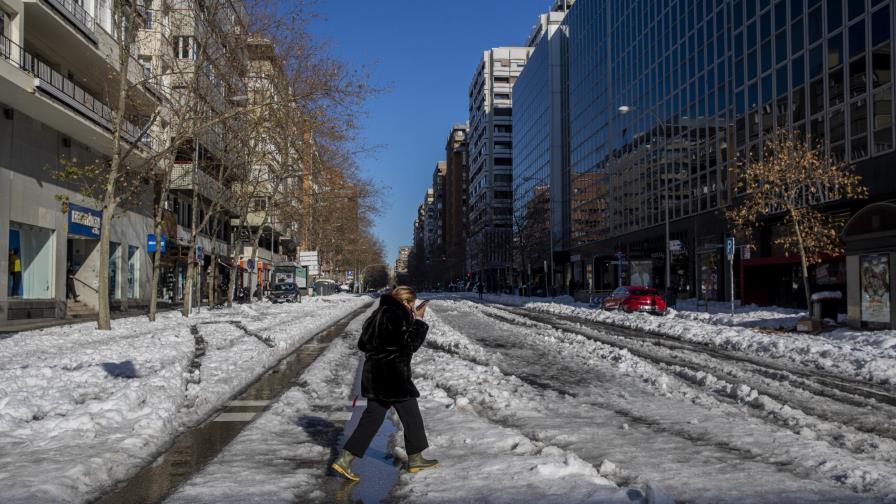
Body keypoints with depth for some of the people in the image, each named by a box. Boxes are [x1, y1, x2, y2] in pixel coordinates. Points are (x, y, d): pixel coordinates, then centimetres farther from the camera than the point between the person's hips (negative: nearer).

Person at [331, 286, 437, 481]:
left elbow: (362, 344, 16)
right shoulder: (397, 315, -16)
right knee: (411, 417, 9)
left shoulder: (378, 313, 12)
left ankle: (344, 459, 6)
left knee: (372, 417, 11)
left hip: (374, 375, 9)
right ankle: (415, 459, 21)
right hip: (394, 376, -9)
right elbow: (411, 343, -16)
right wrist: (418, 321, -9)